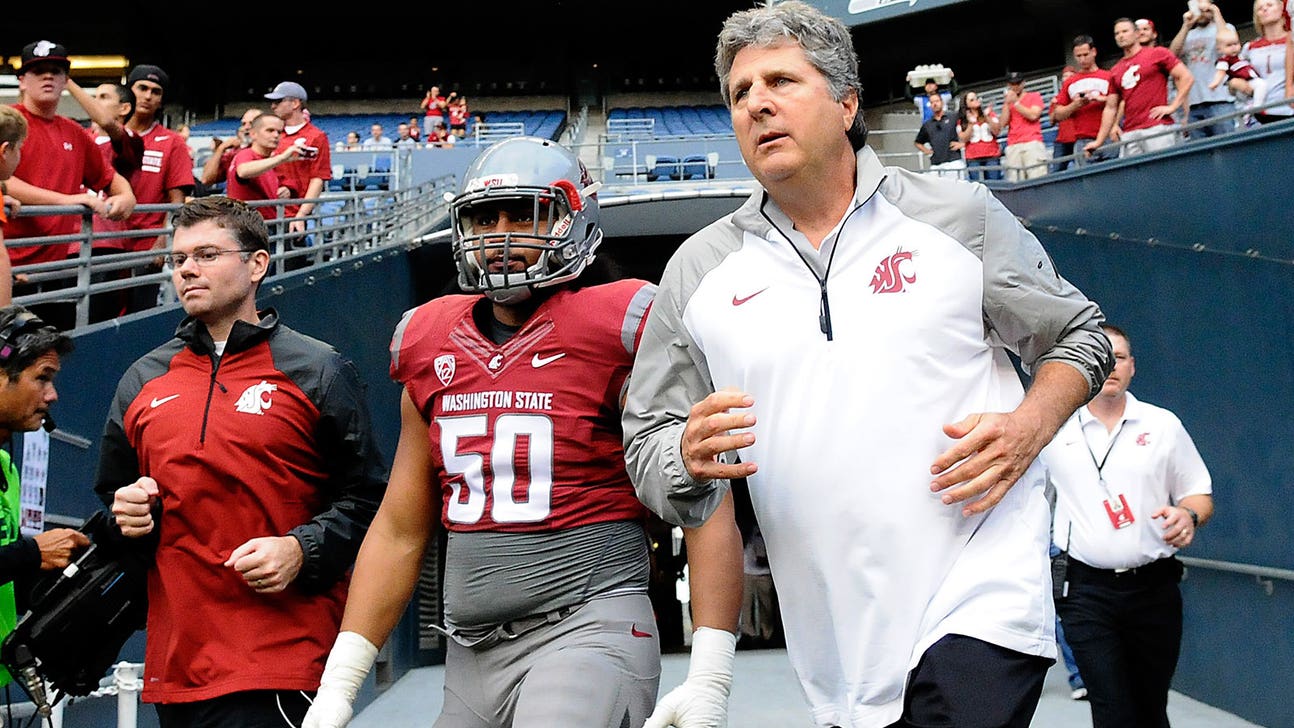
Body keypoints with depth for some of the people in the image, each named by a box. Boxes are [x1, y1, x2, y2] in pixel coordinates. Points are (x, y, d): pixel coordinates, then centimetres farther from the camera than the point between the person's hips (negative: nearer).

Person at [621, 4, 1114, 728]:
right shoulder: (698, 272, 8)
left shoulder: (958, 215, 4)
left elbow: (1078, 335, 12)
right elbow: (649, 444, 10)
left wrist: (1031, 425, -7)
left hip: (977, 595, -2)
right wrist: (689, 458, -13)